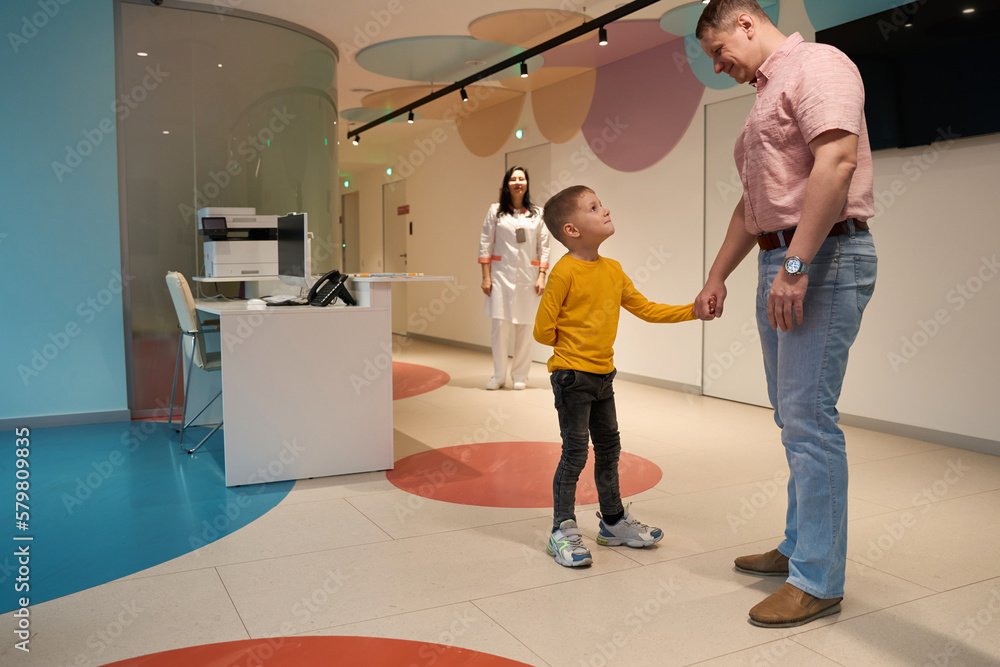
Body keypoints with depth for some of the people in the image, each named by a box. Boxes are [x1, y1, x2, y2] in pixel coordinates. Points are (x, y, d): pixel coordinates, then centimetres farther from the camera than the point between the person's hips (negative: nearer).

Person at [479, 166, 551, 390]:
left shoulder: (537, 214, 9)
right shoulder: (495, 211, 6)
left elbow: (544, 248, 7)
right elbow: (485, 244, 4)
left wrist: (541, 276, -2)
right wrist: (486, 276, -3)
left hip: (528, 275, 1)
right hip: (501, 274, -1)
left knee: (525, 327, 2)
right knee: (500, 325, -5)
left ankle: (520, 376, 14)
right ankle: (499, 375, 8)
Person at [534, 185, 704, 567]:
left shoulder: (613, 270, 6)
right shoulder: (564, 271, -17)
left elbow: (644, 309, 13)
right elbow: (543, 330, -14)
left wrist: (692, 310, 8)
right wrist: (574, 346, 1)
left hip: (602, 375, 8)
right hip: (572, 375, -7)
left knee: (609, 448, 16)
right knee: (575, 453, -2)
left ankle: (613, 521, 32)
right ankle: (563, 531, 11)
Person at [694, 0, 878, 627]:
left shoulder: (817, 64, -5)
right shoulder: (766, 94, 24)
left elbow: (837, 162, -21)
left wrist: (795, 265, -26)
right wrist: (717, 276, 23)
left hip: (825, 258, -10)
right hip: (780, 266, 10)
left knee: (809, 418, -9)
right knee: (794, 416, 13)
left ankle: (818, 580, 2)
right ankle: (799, 547, 25)